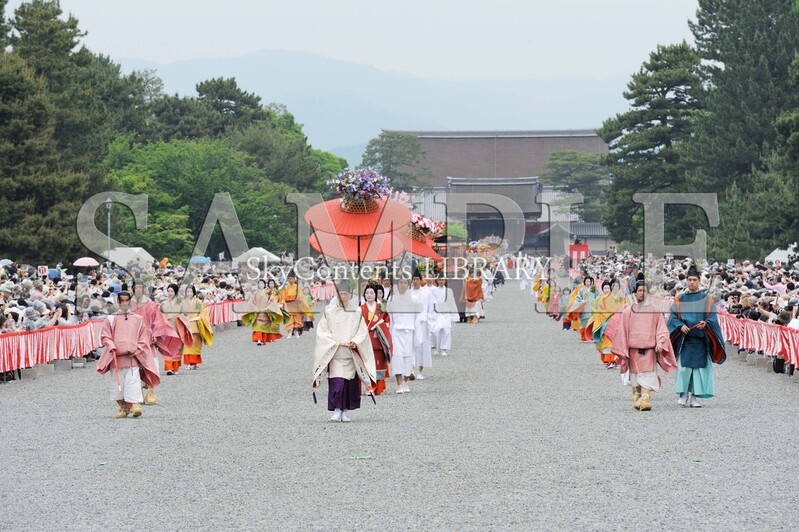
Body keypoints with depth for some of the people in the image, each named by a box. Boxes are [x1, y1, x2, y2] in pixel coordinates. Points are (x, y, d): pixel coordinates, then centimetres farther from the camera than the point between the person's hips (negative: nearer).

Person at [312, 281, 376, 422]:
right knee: (337, 382, -14)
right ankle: (337, 410, -11)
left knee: (350, 383, 1)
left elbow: (362, 332, 4)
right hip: (334, 354, -2)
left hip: (351, 354, 2)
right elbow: (322, 332, 1)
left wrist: (354, 342, -14)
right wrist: (336, 343, -11)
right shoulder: (329, 312, 6)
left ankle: (345, 411, 10)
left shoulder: (356, 313, 9)